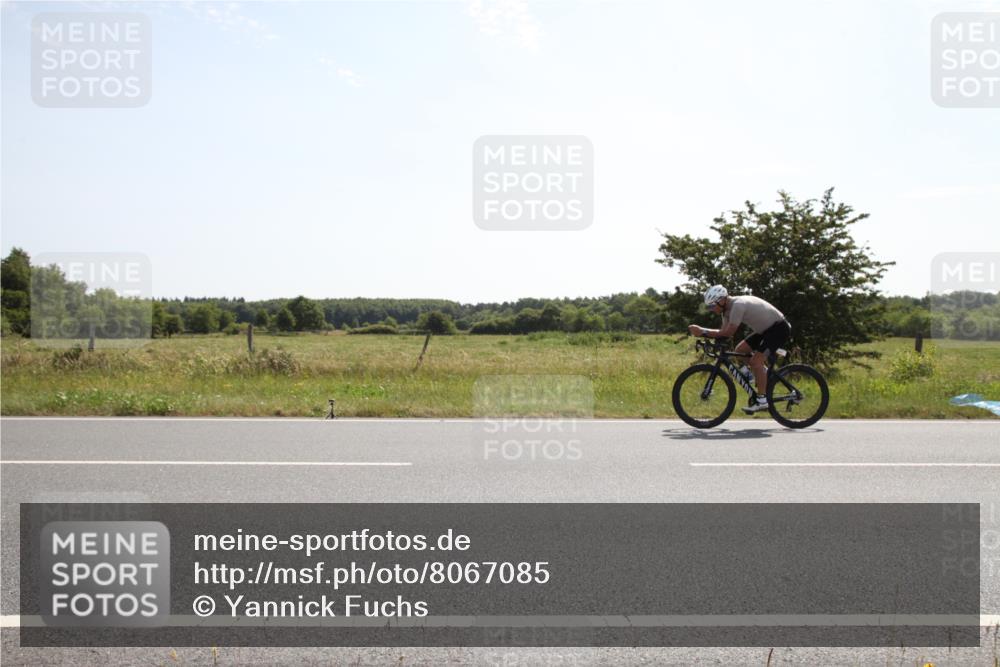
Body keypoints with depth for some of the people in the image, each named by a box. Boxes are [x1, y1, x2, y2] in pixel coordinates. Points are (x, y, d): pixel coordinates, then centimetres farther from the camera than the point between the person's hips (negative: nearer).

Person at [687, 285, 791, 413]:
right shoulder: (728, 308, 1)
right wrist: (701, 333, -16)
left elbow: (728, 333, -32)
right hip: (766, 328, 10)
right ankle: (763, 374, 17)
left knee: (755, 361, -18)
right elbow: (724, 332, -2)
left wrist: (702, 331, -32)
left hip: (780, 328, -10)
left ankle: (762, 400, -12)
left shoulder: (738, 305, -28)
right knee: (740, 350, 4)